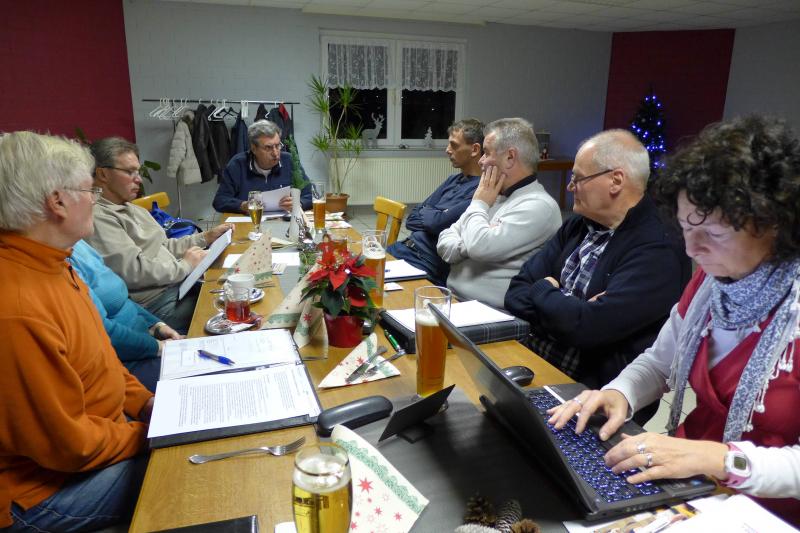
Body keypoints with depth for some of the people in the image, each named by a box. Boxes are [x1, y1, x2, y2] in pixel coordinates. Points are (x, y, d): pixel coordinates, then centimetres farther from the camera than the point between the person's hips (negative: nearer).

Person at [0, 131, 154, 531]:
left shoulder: (50, 266, -2)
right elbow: (70, 447, -26)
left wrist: (145, 401, 1)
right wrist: (151, 434, -13)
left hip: (93, 425, 9)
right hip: (43, 488, -8)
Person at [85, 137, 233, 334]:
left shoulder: (133, 209, 18)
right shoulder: (98, 218, -14)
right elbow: (134, 271, -22)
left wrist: (206, 237, 11)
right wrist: (185, 265, -10)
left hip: (179, 285, 10)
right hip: (156, 304, -10)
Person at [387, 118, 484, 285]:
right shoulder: (453, 180, 16)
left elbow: (439, 222, -20)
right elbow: (411, 220, 13)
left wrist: (424, 213, 2)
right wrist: (433, 217, -7)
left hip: (428, 264, -8)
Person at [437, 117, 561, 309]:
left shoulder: (539, 206, -13)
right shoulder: (496, 195, 13)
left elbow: (479, 248, -24)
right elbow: (444, 243, 11)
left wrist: (479, 204, -7)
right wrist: (468, 246, -11)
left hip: (486, 311, -7)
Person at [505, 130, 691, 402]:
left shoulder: (658, 251, -15)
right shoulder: (576, 227, 7)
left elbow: (586, 326, -24)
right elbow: (516, 293, 3)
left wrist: (543, 290, -6)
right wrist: (567, 310, -15)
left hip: (592, 394, -6)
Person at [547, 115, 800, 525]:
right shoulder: (708, 280, -1)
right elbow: (660, 362, 9)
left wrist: (718, 458, -30)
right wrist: (619, 394, -8)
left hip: (761, 510, -5)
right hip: (685, 479, 5)